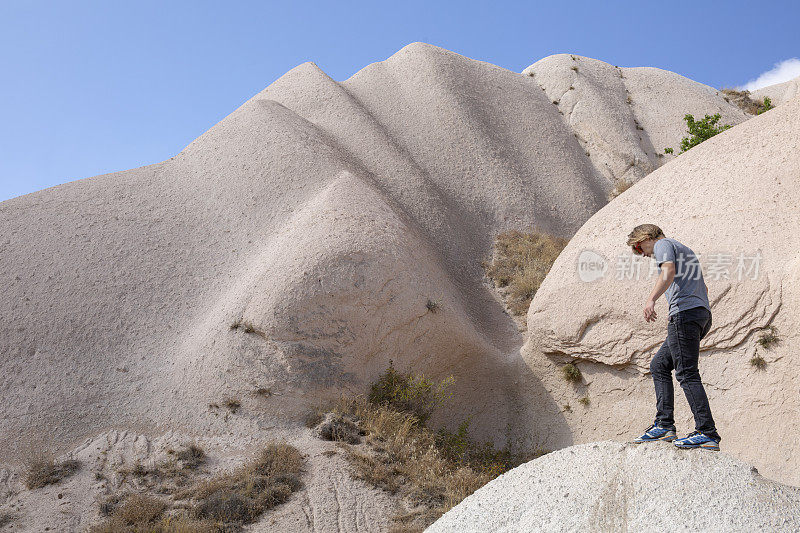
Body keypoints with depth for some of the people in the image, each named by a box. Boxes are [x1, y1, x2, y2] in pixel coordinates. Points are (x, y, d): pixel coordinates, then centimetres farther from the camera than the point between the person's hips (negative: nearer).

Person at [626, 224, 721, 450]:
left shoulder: (663, 244, 4)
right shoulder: (685, 250, 32)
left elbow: (669, 272, -18)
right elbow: (703, 288, 39)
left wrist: (651, 299, -28)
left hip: (684, 313, -10)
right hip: (703, 315, 10)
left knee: (687, 374, -13)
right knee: (659, 365, 13)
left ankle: (708, 433, -17)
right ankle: (664, 425, 8)